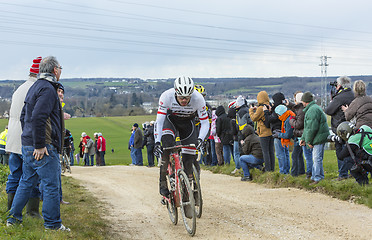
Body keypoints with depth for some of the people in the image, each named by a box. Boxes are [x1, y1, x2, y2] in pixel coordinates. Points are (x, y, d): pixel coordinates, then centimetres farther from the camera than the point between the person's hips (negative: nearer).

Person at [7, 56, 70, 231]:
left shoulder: (35, 87, 18)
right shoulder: (47, 89, -14)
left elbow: (24, 116, 23)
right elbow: (38, 118, -24)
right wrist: (39, 145, -21)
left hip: (28, 146, 10)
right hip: (43, 148, -10)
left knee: (26, 182, 16)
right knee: (51, 185, -3)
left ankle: (13, 218, 20)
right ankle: (52, 224, 3)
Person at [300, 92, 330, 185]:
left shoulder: (313, 110, -15)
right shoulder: (312, 108, 21)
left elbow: (312, 128, -20)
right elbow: (307, 127, 26)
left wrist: (309, 141, -14)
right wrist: (303, 138, 22)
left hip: (318, 137, -11)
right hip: (318, 138, 11)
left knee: (317, 158, -8)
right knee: (316, 158, 14)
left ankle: (317, 178, -6)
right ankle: (315, 177, 20)